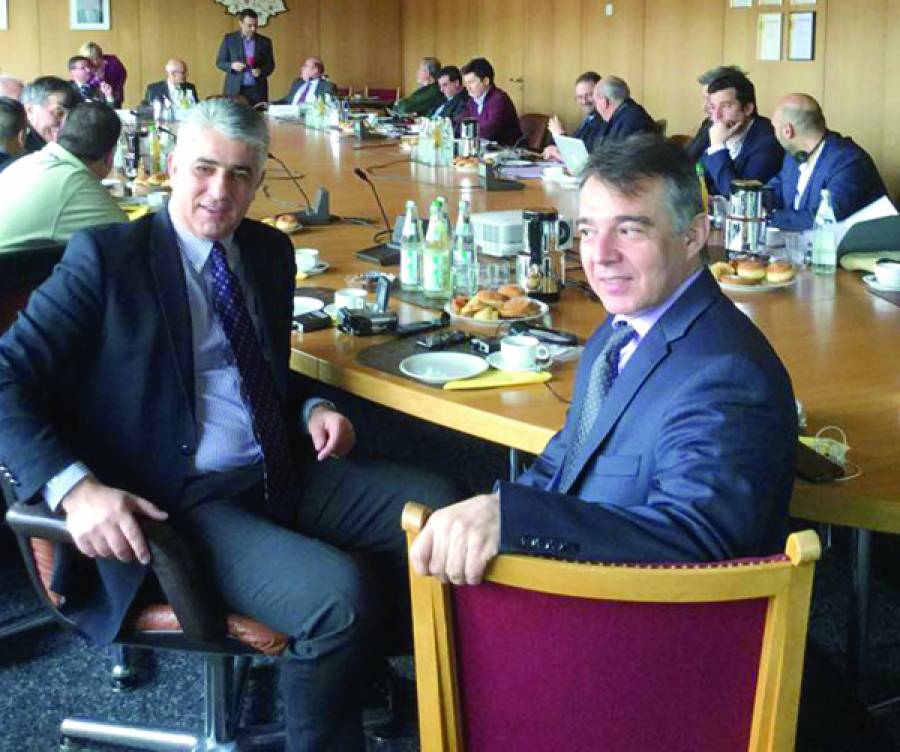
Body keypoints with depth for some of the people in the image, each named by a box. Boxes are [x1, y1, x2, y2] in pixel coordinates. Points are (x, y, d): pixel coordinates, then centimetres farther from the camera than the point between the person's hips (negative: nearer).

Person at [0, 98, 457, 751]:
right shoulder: (107, 256, -7)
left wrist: (310, 408, 4)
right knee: (337, 595, -28)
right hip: (178, 501, -7)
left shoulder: (271, 252, 13)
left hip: (284, 475, 7)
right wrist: (74, 488, -25)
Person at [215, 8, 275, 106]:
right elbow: (219, 62, 6)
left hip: (257, 90, 1)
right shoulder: (229, 39, 4)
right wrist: (232, 66, -14)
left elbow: (270, 65, 10)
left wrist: (261, 71, -12)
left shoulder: (265, 41, 7)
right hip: (235, 89, -1)